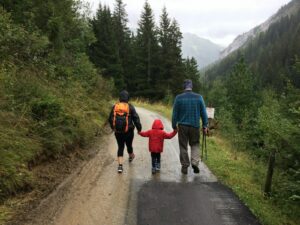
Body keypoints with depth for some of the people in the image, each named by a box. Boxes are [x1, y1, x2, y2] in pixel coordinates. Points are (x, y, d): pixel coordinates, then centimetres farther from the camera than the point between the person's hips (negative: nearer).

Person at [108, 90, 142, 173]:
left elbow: (110, 119, 6)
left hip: (118, 132, 2)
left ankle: (120, 165, -1)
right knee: (129, 145, 20)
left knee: (120, 147, 10)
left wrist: (113, 128, 23)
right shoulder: (130, 107, -10)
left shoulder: (115, 106, -1)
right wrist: (139, 128, 2)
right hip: (128, 131, -2)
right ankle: (131, 156, 48)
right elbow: (136, 119, -10)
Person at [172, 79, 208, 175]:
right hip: (195, 125, 1)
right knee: (195, 144, 16)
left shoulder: (179, 98, -4)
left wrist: (174, 126, 8)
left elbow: (175, 113, -1)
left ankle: (184, 166, 15)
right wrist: (205, 125, 8)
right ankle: (195, 162, -3)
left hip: (182, 126, -1)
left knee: (183, 146, 9)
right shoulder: (199, 97, -1)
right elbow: (203, 113, 2)